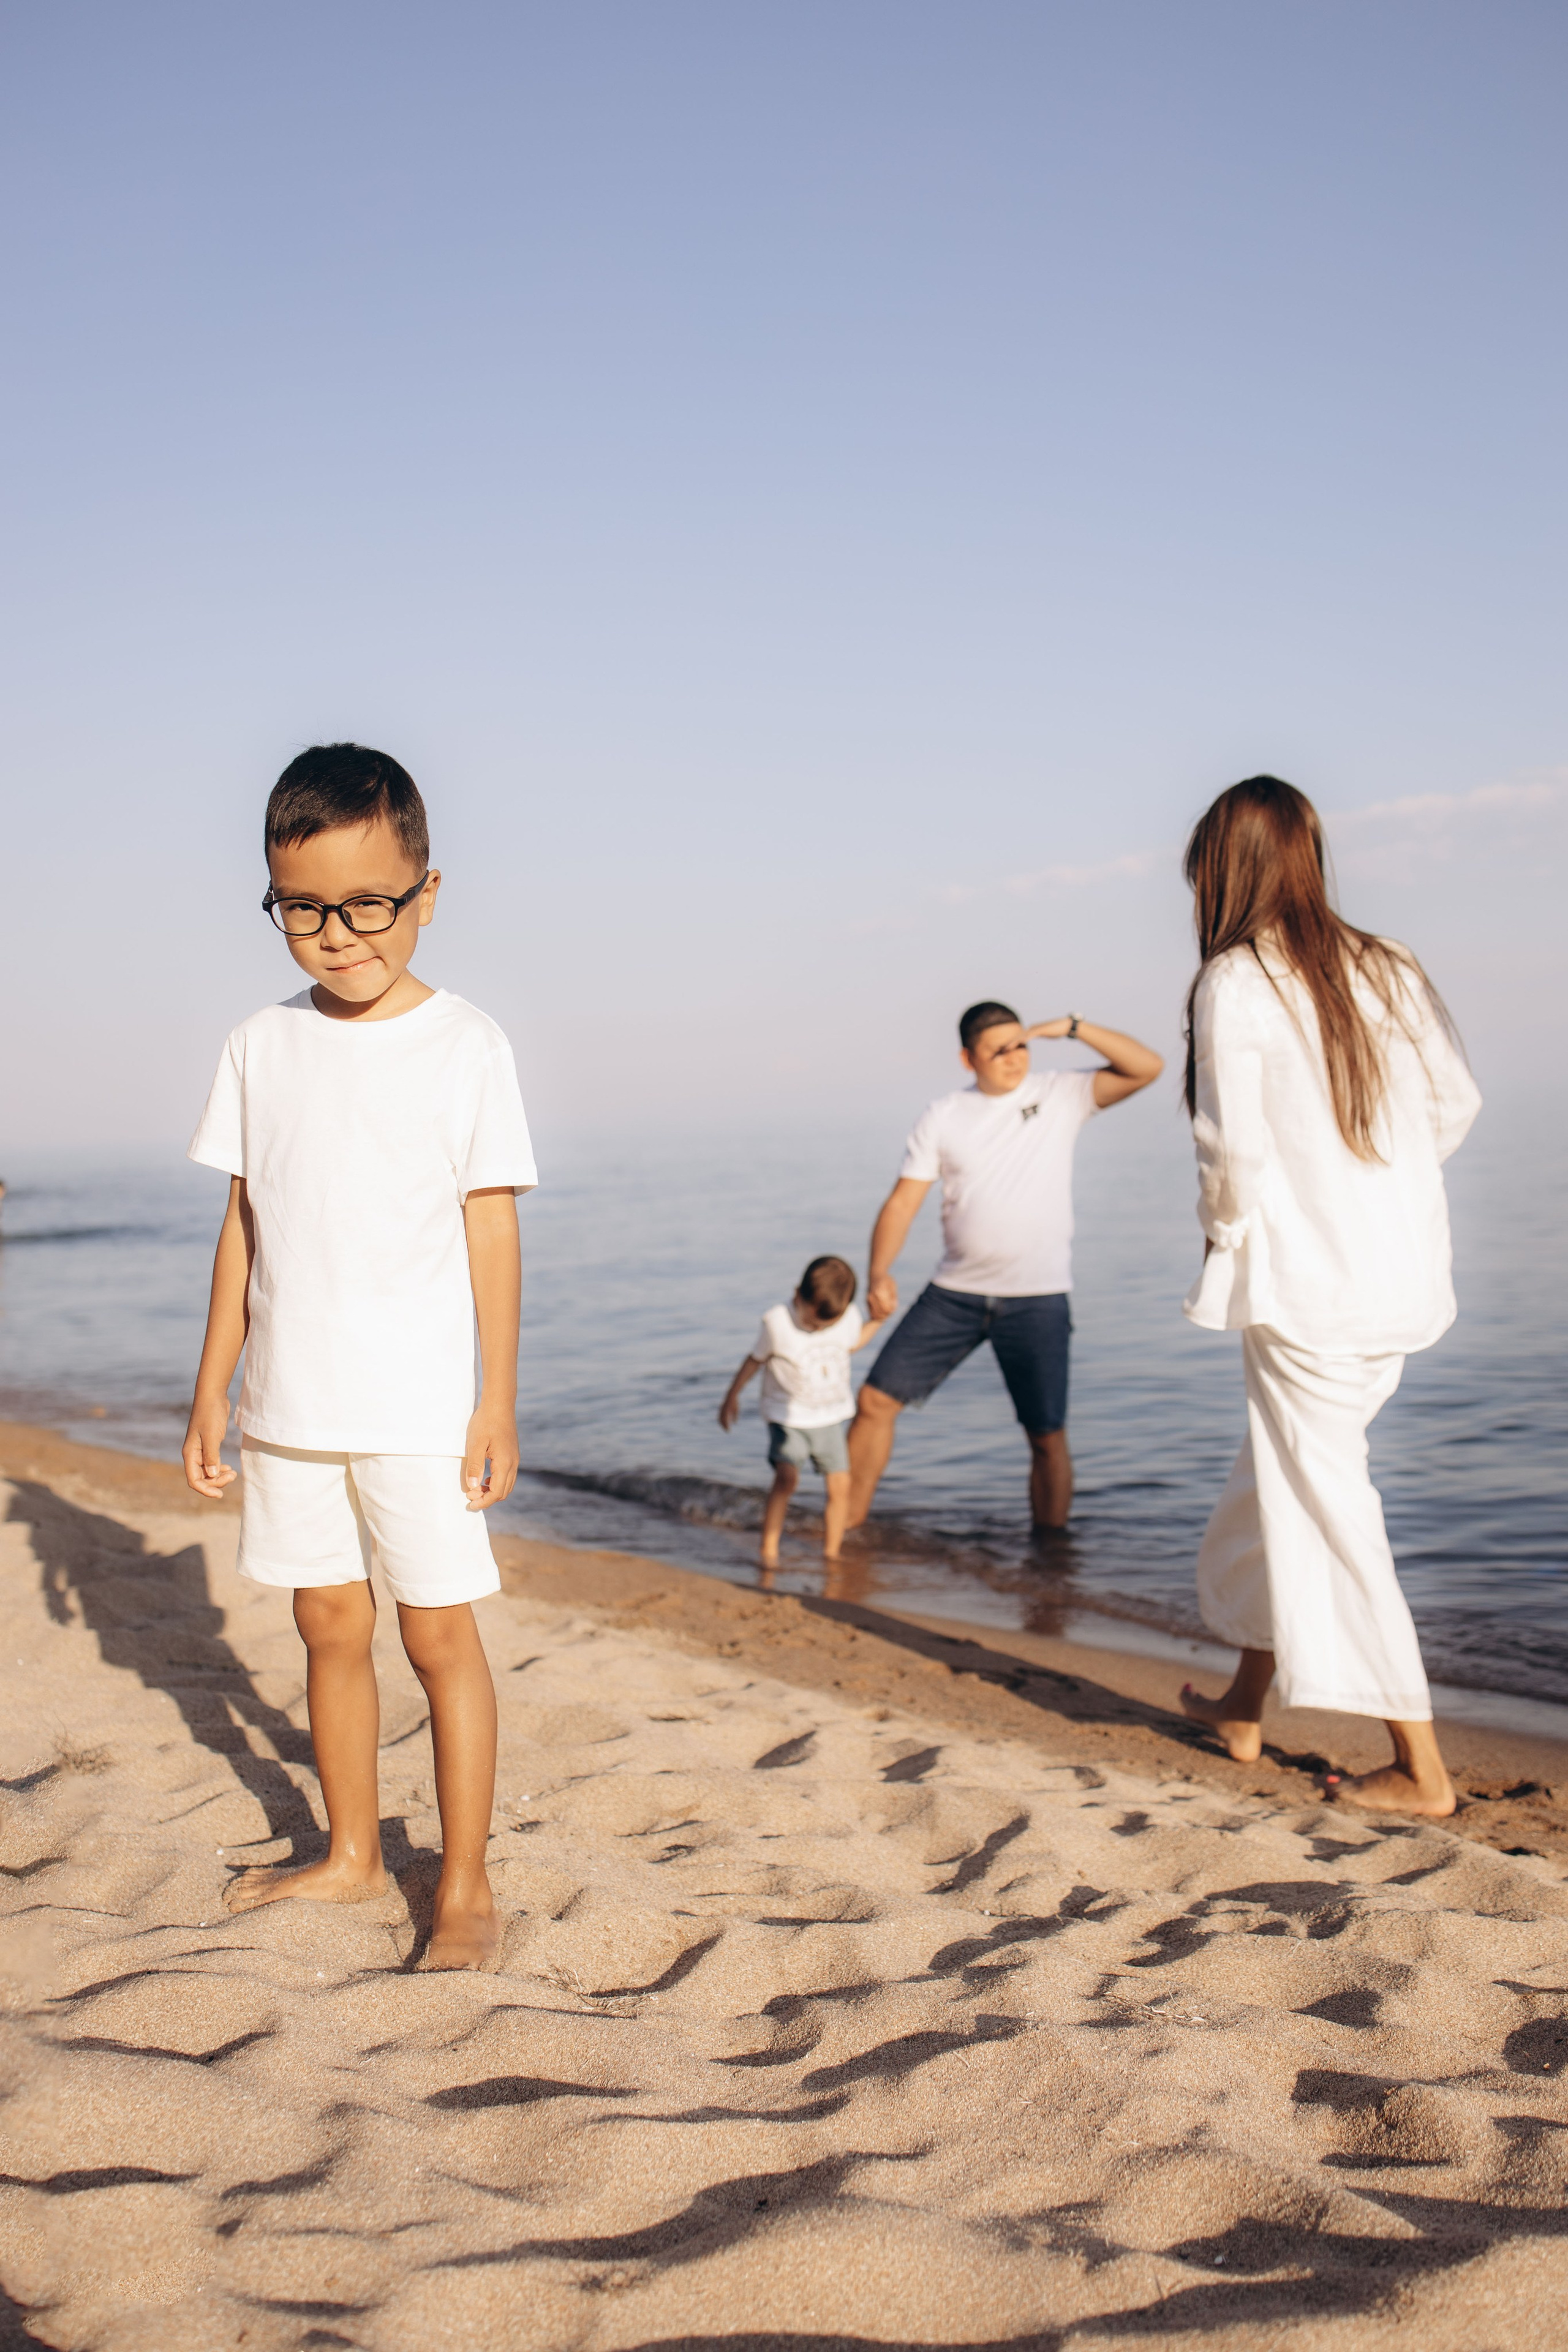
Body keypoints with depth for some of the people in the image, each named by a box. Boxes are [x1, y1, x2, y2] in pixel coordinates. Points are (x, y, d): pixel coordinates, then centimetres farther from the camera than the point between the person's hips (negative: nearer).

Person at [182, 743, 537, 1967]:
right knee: (331, 1625, 14)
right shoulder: (263, 1045, 4)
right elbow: (244, 1224, 9)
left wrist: (499, 1402, -6)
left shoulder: (466, 1049, -6)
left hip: (421, 1407, -4)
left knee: (439, 1632, 1)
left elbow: (492, 1229, -4)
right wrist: (215, 1385, 9)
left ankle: (466, 1884, 14)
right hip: (289, 1404, 4)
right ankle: (352, 1854, 29)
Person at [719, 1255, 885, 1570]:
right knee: (787, 1477, -22)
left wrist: (878, 1319, 6)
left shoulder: (848, 1316, -8)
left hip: (833, 1417, 4)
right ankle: (769, 1550, -14)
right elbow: (756, 1360, -2)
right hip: (789, 1417, -4)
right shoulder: (778, 1322, -18)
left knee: (840, 1487, -3)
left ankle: (831, 1553, 11)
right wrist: (732, 1396, 5)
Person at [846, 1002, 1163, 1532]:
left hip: (1037, 1299, -2)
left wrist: (1072, 1027, -14)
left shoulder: (1061, 1095, 0)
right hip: (954, 1292, 2)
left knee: (1048, 1437, 0)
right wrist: (879, 1272, -16)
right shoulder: (943, 1116, 3)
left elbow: (1147, 1068, -8)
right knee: (877, 1399, 0)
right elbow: (903, 1201, -1)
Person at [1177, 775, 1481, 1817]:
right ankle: (1247, 1701, 34)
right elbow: (1457, 1104, 9)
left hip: (1304, 1279, -7)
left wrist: (1224, 1227, 3)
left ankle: (1420, 1768, 7)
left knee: (1329, 1506, 3)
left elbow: (1234, 1145, -16)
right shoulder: (1390, 968, 7)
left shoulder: (1233, 984, -12)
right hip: (1401, 1271, 7)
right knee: (1286, 1477, 22)